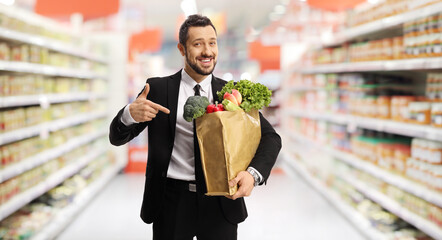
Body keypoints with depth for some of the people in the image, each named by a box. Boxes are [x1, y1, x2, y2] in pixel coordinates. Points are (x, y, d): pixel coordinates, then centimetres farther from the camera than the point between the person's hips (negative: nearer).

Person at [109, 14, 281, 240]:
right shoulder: (158, 89, 2)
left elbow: (271, 137, 1)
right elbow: (117, 138, 2)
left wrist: (253, 174, -20)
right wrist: (130, 114, -22)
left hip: (221, 204, 1)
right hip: (172, 202, -1)